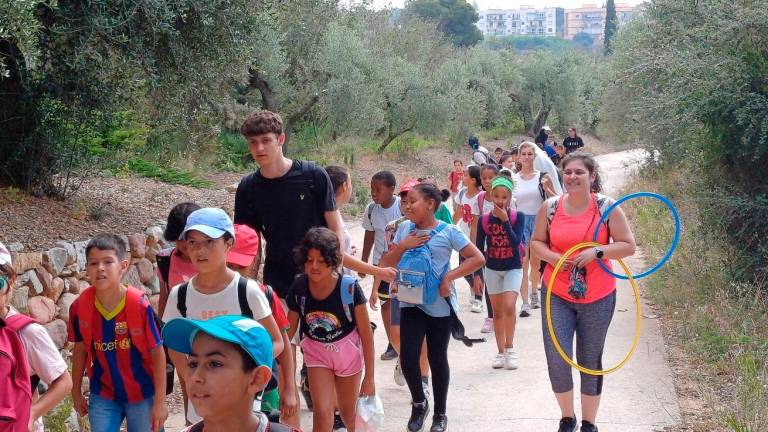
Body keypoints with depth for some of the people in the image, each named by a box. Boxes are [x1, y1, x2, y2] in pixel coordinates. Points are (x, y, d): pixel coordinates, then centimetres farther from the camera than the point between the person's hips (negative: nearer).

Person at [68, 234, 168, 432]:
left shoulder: (139, 305, -19)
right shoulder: (80, 308, -10)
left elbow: (157, 353, -13)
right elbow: (80, 350, 5)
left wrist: (160, 402, -12)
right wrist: (76, 392, 12)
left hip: (143, 395, -2)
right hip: (102, 396, 2)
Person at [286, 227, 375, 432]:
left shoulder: (349, 288, -25)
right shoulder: (298, 288, -17)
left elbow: (366, 333, -16)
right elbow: (289, 331, -5)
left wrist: (369, 376, -13)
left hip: (348, 352, -1)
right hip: (316, 352, 1)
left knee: (348, 414, 15)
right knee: (322, 412, -9)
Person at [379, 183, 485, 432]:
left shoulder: (448, 232, -10)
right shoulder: (405, 230, 2)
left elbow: (478, 259, -11)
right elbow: (386, 264, 5)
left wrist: (450, 276, -18)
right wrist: (401, 246, -12)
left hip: (440, 305, -3)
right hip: (411, 303, 3)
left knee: (437, 358, 8)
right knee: (408, 357, -5)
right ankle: (418, 404, 22)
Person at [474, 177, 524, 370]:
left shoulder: (518, 217, -10)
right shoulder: (484, 220, -5)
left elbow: (516, 242, -21)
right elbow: (479, 249, 2)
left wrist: (505, 220, -25)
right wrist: (477, 274, 0)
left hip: (513, 268, -2)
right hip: (492, 269, 3)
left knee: (509, 307, -18)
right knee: (497, 311, 8)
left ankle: (510, 348, -3)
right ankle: (501, 352, 17)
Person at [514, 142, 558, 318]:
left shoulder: (543, 177, 0)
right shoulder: (513, 179, 4)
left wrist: (547, 189, -16)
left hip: (538, 220, 0)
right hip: (520, 222, 0)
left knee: (535, 261, 12)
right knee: (523, 262, -9)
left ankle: (534, 292, 37)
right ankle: (525, 302, -12)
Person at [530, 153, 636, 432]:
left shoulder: (607, 207, -7)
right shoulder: (550, 207, -2)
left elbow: (628, 246, -5)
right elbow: (536, 242, 9)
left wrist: (597, 251, -20)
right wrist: (552, 257, -11)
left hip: (597, 297, -1)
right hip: (557, 295, 1)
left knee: (590, 362, 10)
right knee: (557, 361, -5)